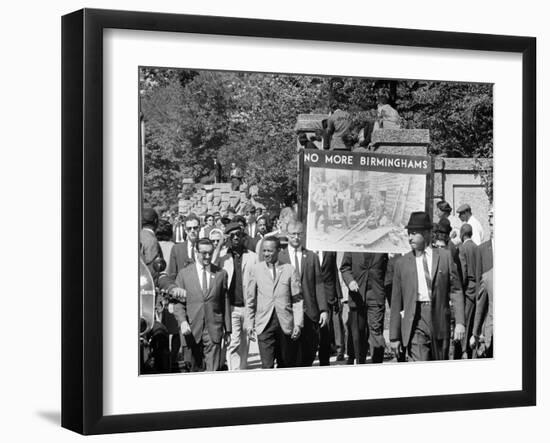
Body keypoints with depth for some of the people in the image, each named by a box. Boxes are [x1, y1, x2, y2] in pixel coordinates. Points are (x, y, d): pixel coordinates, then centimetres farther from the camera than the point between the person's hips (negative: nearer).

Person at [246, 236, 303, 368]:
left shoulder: (289, 270, 3)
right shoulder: (257, 269, 6)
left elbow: (297, 299, 3)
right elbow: (250, 298, 11)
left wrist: (298, 324, -4)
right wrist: (249, 323, 8)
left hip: (285, 324, 0)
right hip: (264, 323, 0)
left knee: (286, 364, 8)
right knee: (267, 365, -9)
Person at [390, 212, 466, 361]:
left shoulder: (444, 257, 7)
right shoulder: (402, 263, 7)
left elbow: (455, 290, 5)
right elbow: (396, 302, 8)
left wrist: (459, 322, -6)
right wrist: (394, 336, 5)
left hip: (440, 320, 1)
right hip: (415, 321, -1)